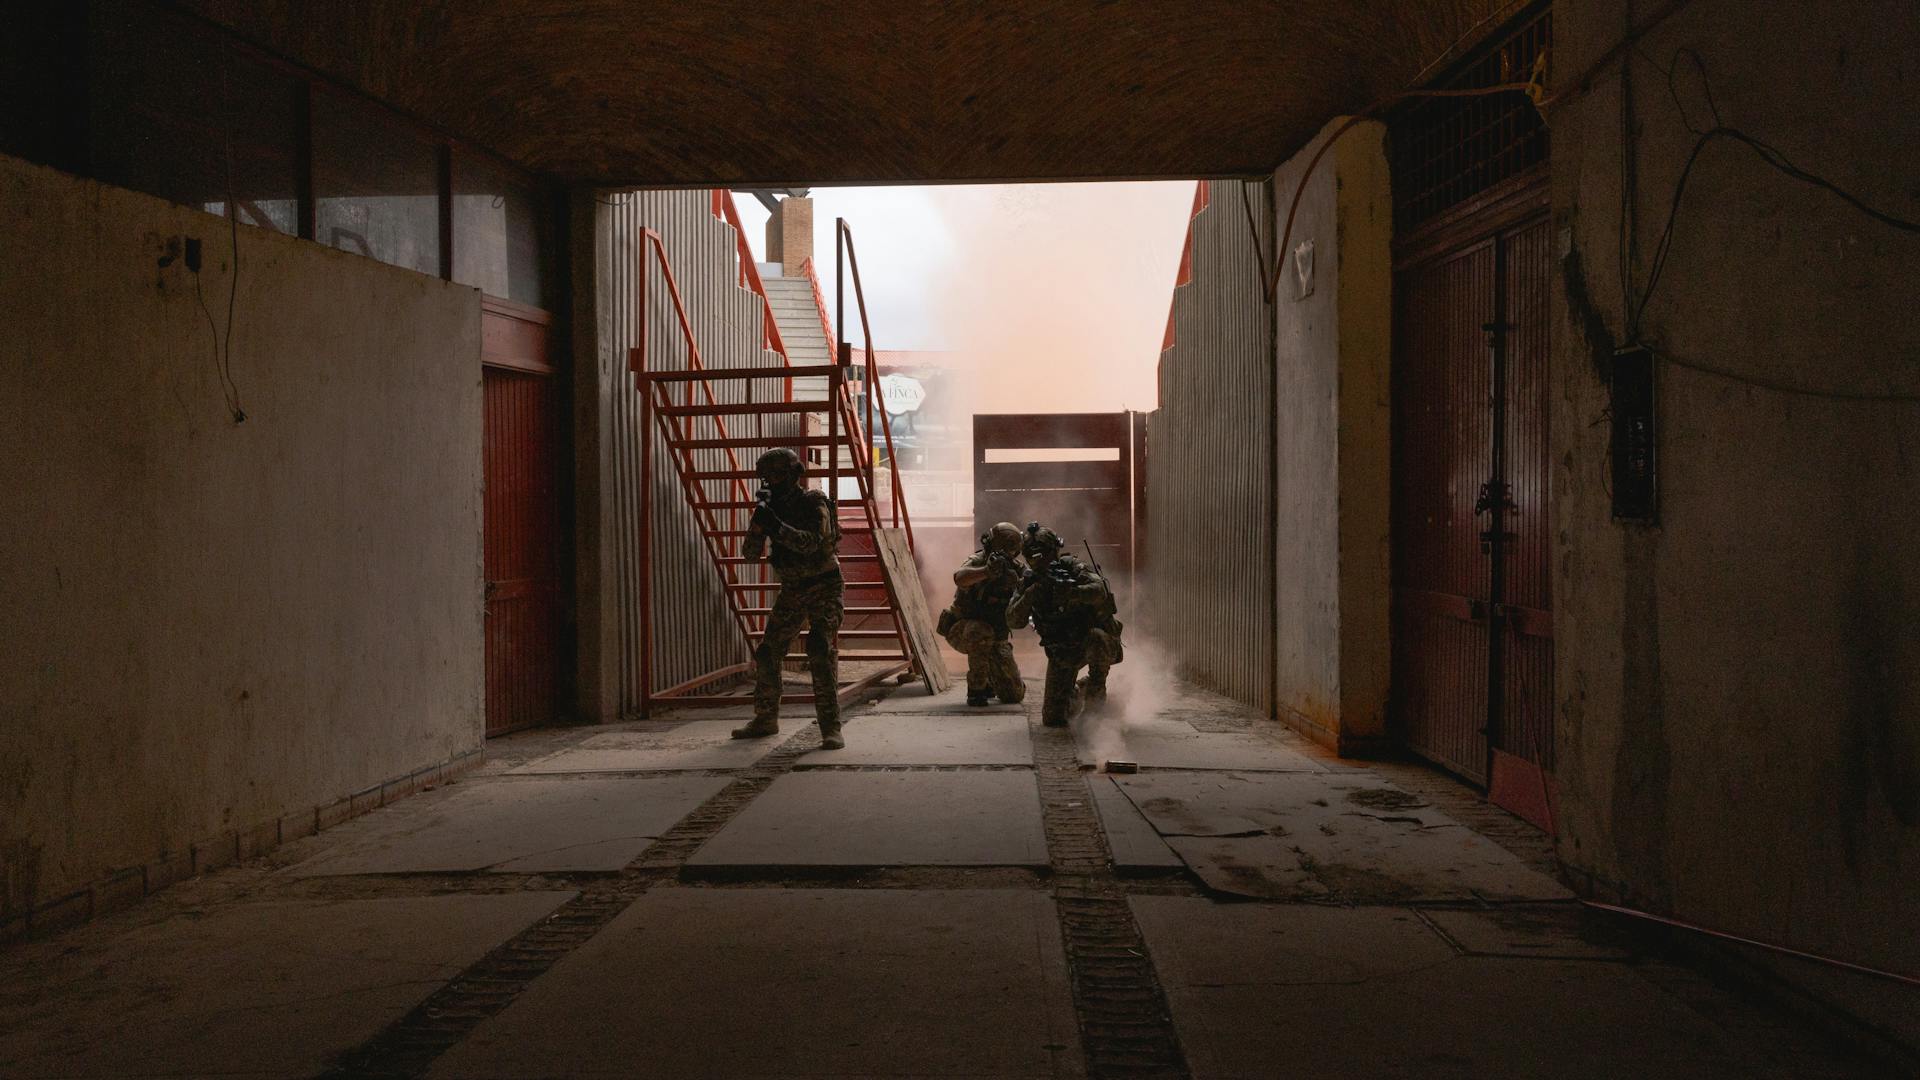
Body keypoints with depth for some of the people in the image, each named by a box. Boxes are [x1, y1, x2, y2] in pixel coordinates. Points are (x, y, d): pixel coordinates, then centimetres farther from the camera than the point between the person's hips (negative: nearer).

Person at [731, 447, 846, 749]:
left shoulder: (814, 503, -15)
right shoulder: (771, 506, 2)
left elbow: (811, 542, -30)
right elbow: (750, 552, -3)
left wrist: (776, 525, -39)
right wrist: (759, 520, -19)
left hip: (824, 588, -6)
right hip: (791, 591, 6)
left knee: (821, 652, -22)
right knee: (766, 654, 6)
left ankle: (831, 729, -21)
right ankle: (765, 720, 24)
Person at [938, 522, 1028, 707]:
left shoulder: (1015, 568, -6)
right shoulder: (977, 561, -20)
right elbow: (960, 578, -44)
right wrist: (986, 571, -63)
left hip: (996, 637, 4)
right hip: (962, 630, -4)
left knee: (1015, 695, 0)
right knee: (981, 632, -40)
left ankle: (989, 680, 33)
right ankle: (976, 689, -22)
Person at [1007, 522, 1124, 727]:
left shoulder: (1071, 567, -15)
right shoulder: (1029, 583, -4)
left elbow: (1099, 591, -33)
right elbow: (1014, 621, -14)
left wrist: (1069, 592, -48)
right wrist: (1029, 596, -30)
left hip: (1090, 641, -3)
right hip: (1062, 654, 3)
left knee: (1096, 638, -41)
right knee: (1052, 718, -2)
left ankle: (1097, 687, -14)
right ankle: (1075, 697, 32)